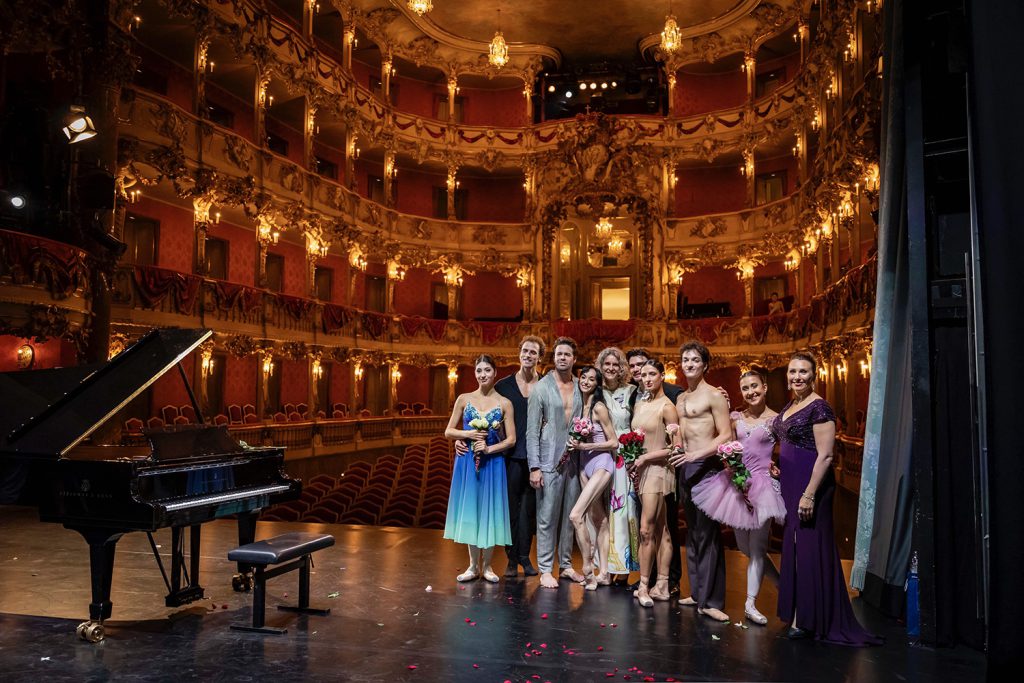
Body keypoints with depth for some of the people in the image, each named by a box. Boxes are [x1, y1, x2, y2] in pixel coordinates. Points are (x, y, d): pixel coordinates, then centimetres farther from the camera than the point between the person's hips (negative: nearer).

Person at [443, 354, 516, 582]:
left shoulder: (504, 403, -1)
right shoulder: (464, 399, 3)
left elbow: (511, 439, -1)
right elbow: (448, 432, 5)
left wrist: (489, 448, -15)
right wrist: (468, 434, -12)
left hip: (492, 462, -1)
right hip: (467, 461, 1)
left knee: (490, 511, 4)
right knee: (469, 511, 6)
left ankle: (487, 566, 18)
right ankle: (473, 566, 19)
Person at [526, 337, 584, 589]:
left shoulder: (581, 388, 8)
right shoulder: (541, 388, -2)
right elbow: (532, 430, -5)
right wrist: (534, 466, -10)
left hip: (574, 461, 4)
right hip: (549, 461, -4)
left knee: (570, 516, 10)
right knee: (547, 517, -1)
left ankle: (566, 565, 22)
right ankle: (545, 569, 8)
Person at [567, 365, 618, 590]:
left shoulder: (599, 407, -10)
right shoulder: (579, 407, 9)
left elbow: (614, 442, -9)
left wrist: (585, 446, -14)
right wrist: (575, 444, 0)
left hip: (600, 463, -7)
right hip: (584, 465, 7)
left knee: (575, 515, -17)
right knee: (598, 519, 11)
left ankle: (588, 569, -5)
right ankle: (603, 572, 17)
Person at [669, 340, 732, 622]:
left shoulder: (714, 395, -6)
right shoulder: (680, 398, 17)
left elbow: (726, 435, -12)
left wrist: (696, 454, -20)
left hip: (706, 467, -8)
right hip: (685, 467, 8)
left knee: (707, 533, -7)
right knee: (692, 532, 11)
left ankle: (711, 601, -2)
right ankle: (697, 592, 20)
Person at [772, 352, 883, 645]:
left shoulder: (819, 408, -15)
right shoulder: (790, 406, 11)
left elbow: (825, 456, -20)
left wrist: (809, 494, -23)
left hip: (811, 485, -9)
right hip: (791, 486, 9)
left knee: (808, 548, -1)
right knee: (793, 546, 14)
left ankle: (808, 620, 10)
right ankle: (797, 615, 26)